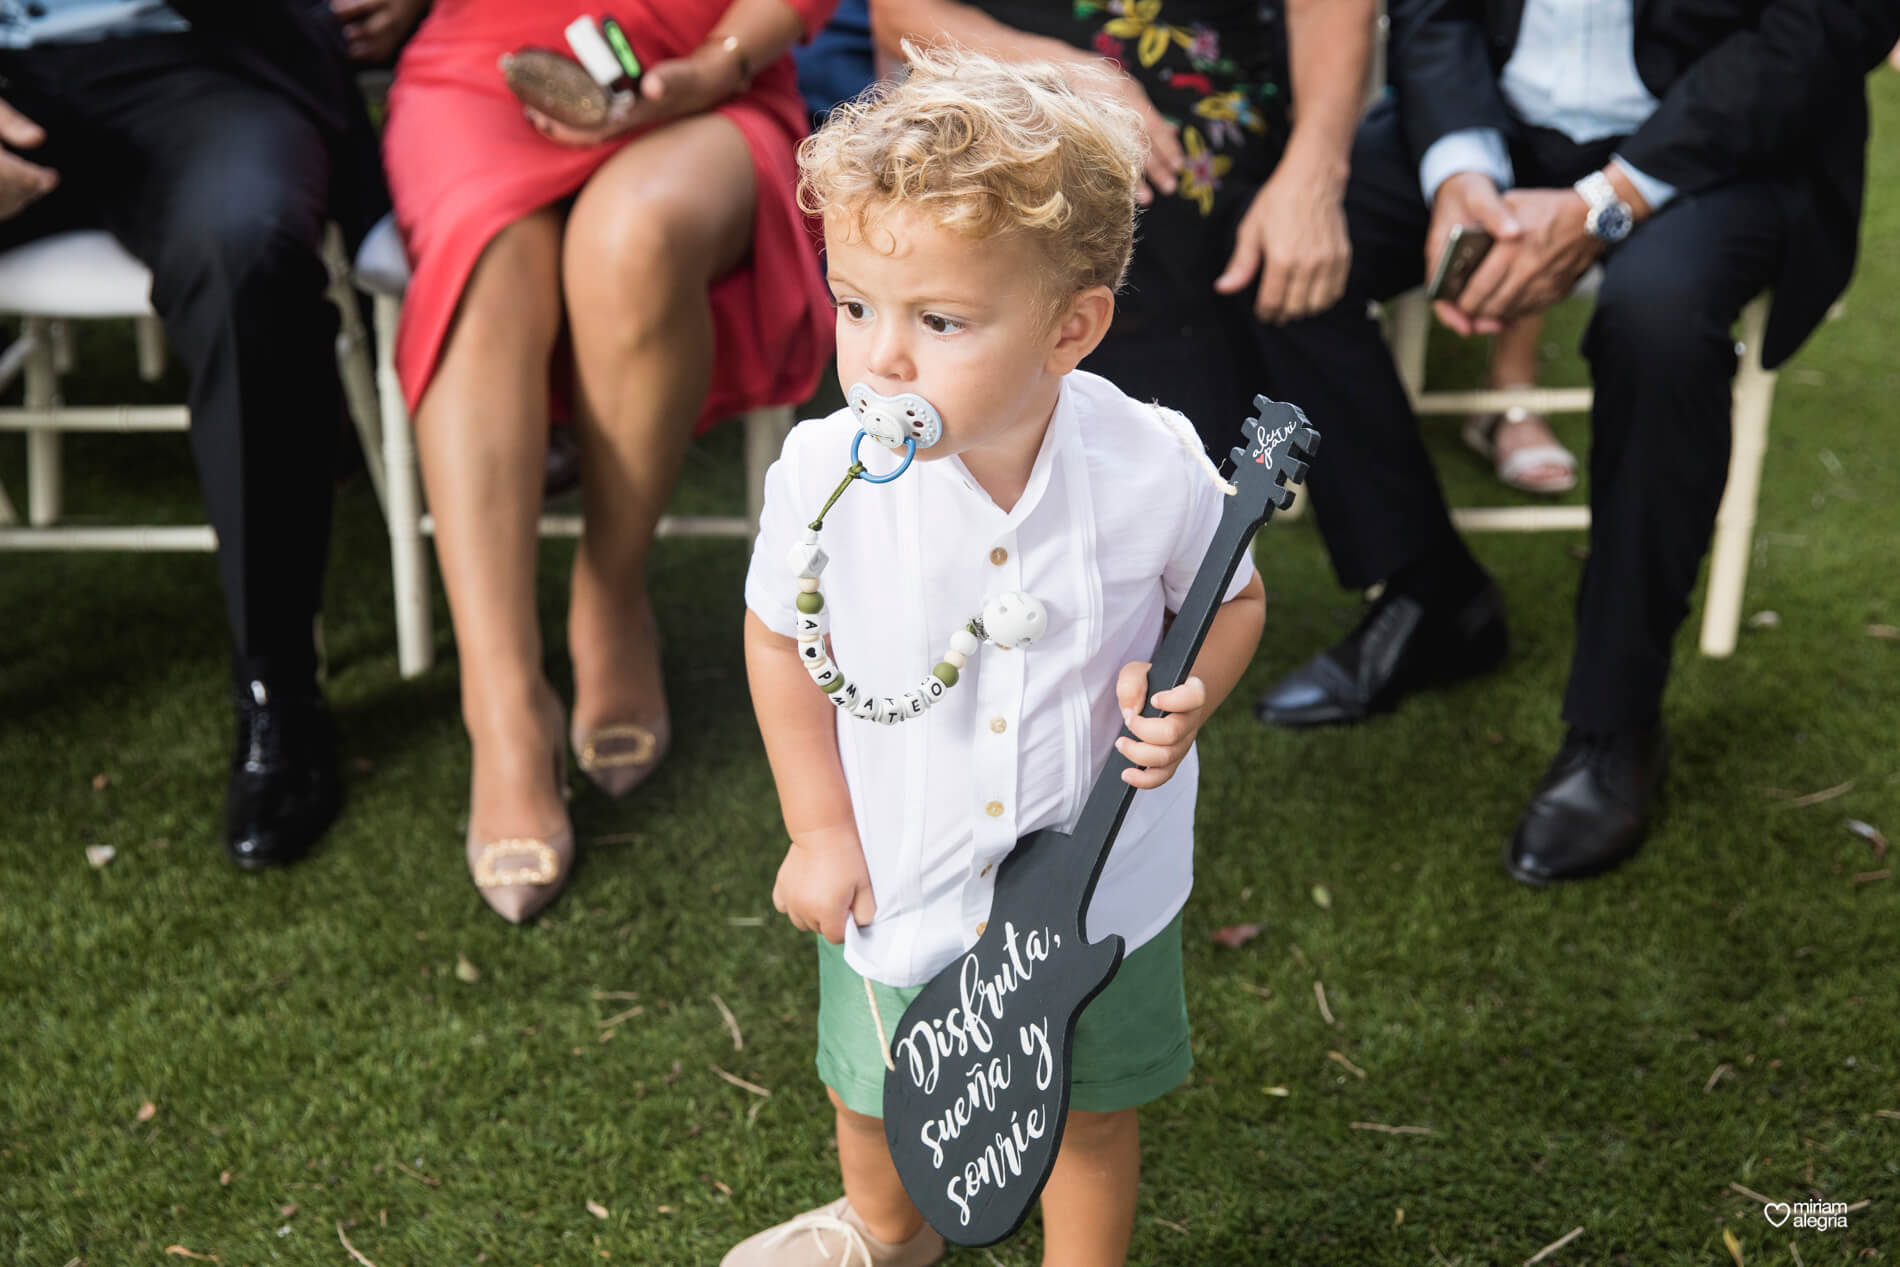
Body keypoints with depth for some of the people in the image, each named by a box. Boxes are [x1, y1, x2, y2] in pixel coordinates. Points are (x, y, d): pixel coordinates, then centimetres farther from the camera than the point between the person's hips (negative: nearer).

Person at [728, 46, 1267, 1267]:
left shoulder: (1153, 468, -23)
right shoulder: (825, 472, -22)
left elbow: (1233, 596, -2)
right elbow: (782, 636, -3)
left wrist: (1187, 697, -23)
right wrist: (819, 828, -3)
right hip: (901, 880, 2)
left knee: (1090, 1116, 21)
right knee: (874, 1096, 26)